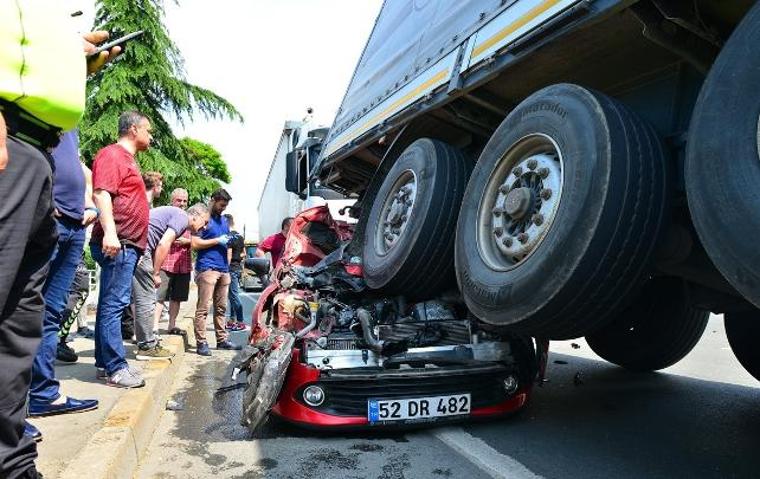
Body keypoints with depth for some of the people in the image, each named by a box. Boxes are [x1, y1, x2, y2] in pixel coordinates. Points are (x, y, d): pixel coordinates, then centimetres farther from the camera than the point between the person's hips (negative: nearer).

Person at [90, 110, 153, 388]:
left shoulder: (128, 159, 25)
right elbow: (101, 193, -20)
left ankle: (105, 363, 19)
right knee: (114, 303, -10)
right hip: (117, 242, -11)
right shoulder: (112, 154, -6)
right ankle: (115, 368, -7)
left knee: (111, 303, 12)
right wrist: (110, 232, -29)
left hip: (128, 244, 11)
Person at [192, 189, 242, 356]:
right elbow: (195, 244, -10)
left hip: (223, 269, 8)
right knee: (203, 308, -6)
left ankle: (222, 340, 17)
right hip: (207, 268, -7)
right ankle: (201, 342, -4)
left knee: (221, 308, 11)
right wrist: (217, 240, -11)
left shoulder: (224, 220, 21)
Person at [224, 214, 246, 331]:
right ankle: (232, 320, 21)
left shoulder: (229, 237, -13)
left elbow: (229, 255, -17)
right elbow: (243, 253, 20)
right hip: (239, 267, 9)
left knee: (234, 295, -5)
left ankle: (241, 322, -4)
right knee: (232, 295, 15)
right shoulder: (240, 237, 13)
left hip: (232, 268, -9)